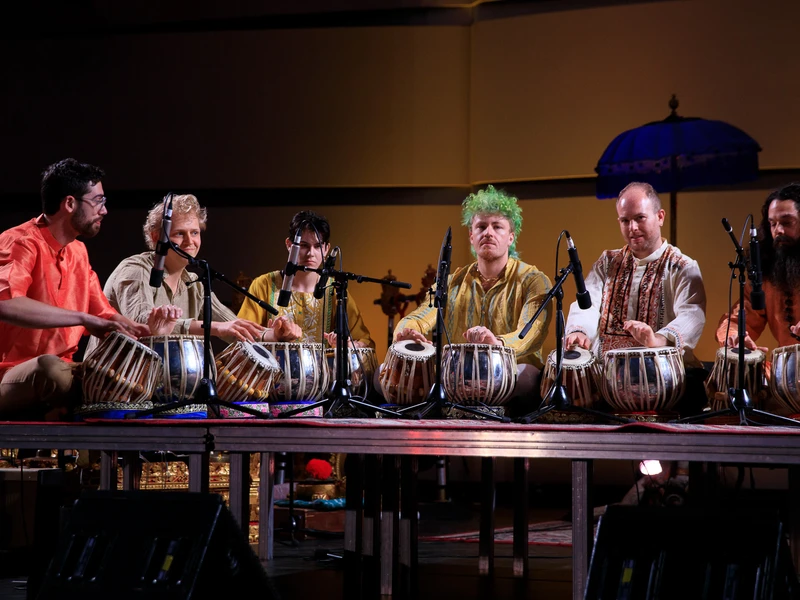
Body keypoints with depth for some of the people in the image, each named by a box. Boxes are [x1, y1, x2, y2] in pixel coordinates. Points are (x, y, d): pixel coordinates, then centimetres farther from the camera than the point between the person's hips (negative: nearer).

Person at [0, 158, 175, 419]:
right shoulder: (21, 243, -13)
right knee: (54, 369, -38)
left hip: (62, 371, 8)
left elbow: (103, 315, 19)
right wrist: (84, 319, -35)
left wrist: (144, 327, -3)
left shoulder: (78, 252, 13)